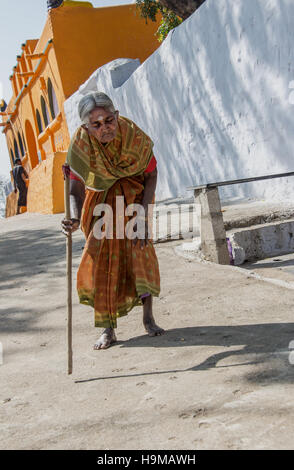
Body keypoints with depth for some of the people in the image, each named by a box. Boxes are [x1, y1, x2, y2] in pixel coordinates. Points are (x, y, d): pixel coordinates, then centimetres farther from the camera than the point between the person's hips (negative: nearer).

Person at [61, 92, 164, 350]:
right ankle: (109, 330, 6)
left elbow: (151, 175, -14)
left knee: (139, 247, -17)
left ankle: (148, 316, 1)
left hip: (133, 192, -1)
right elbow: (76, 190, -23)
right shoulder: (80, 145, -26)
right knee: (101, 256, -4)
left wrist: (143, 214, -23)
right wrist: (75, 218, -44)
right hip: (100, 197, 1)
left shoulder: (135, 136, -28)